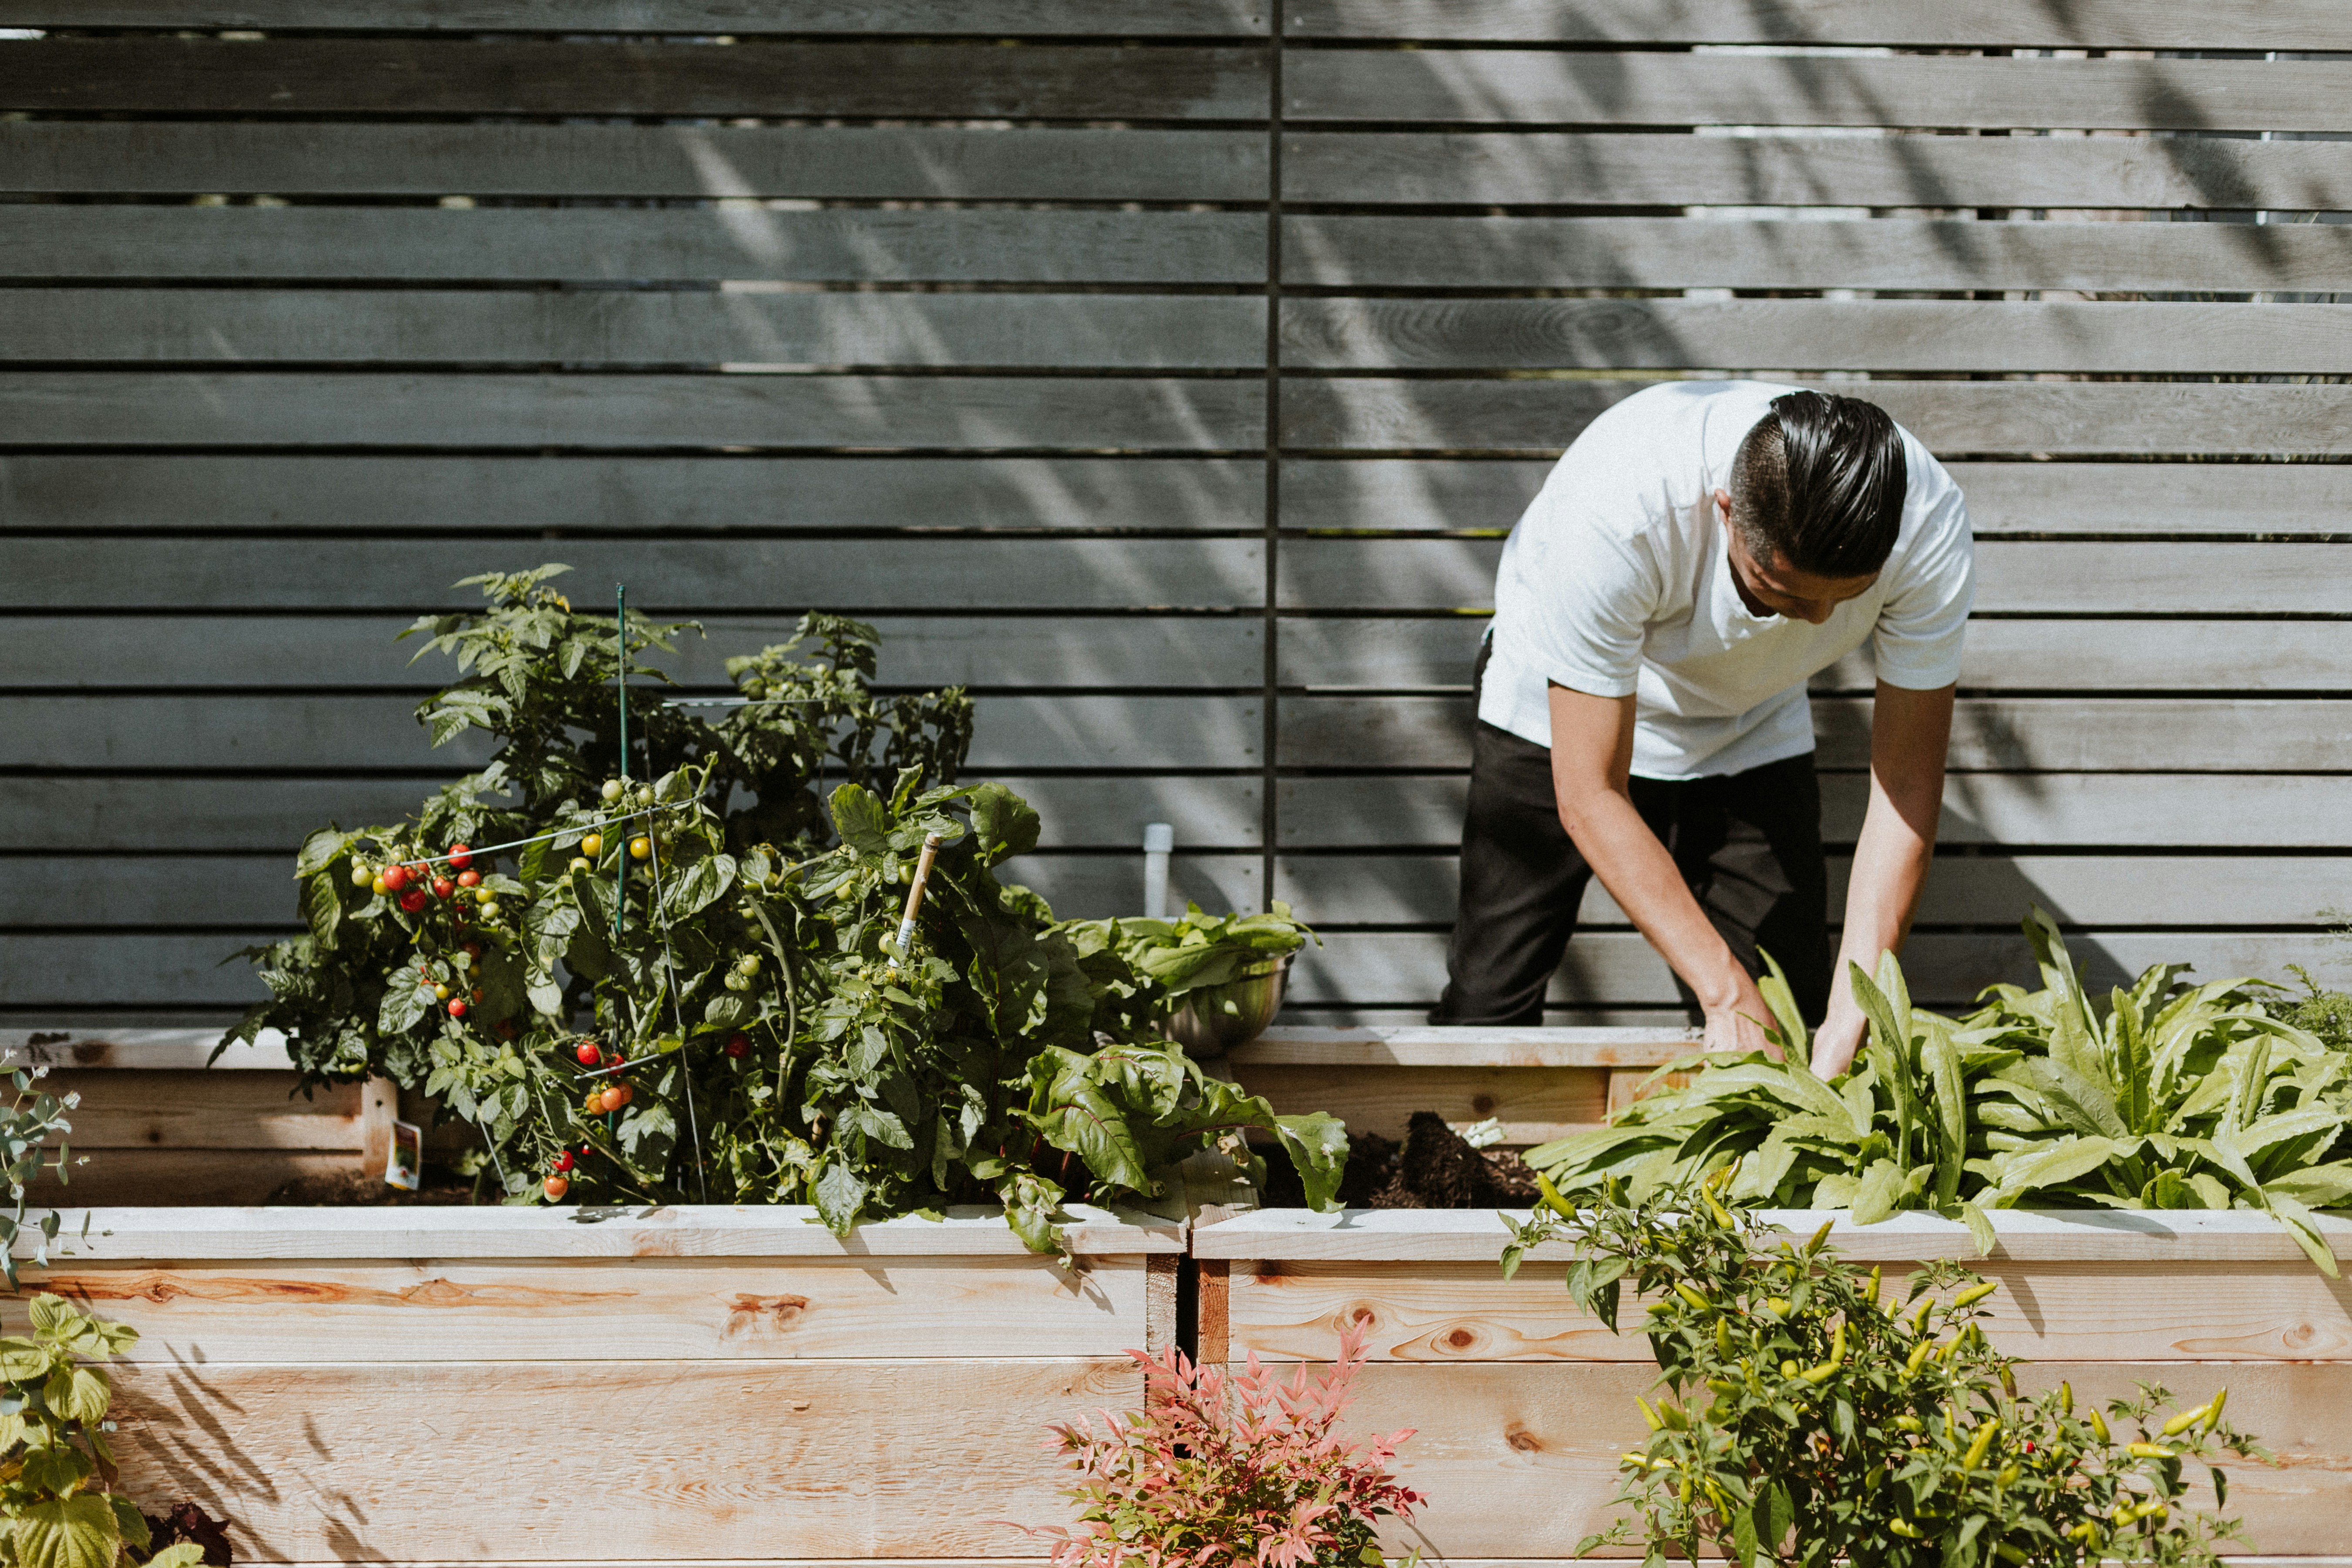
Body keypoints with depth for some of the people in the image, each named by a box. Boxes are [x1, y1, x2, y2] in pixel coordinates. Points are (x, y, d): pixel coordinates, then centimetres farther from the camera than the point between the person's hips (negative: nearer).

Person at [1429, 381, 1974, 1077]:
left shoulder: (1930, 527, -33)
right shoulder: (1612, 514, -42)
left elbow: (1907, 779, -24)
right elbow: (1591, 796, -34)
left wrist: (1854, 1012, -33)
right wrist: (1727, 993, -38)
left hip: (1751, 726, 3)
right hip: (1563, 711, -2)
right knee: (1487, 1007, -8)